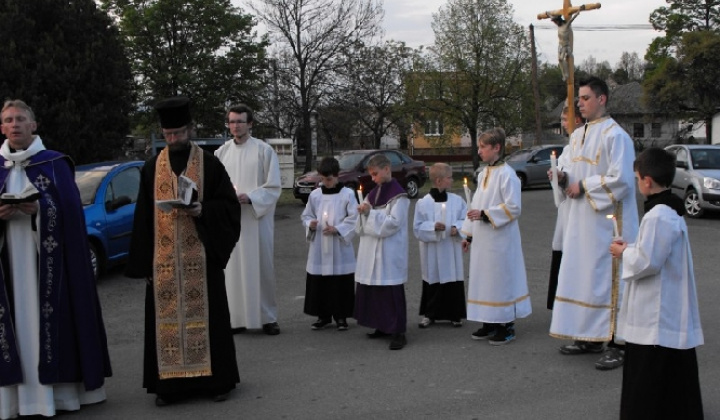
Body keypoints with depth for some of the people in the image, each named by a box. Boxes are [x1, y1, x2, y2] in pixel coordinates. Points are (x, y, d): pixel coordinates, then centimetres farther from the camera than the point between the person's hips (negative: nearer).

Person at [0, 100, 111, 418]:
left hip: (46, 259, -2)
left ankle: (56, 388, 5)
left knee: (51, 318, -3)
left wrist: (39, 209, -18)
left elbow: (70, 209, -2)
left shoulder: (55, 164, 3)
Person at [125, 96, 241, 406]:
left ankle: (215, 379, 14)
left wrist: (202, 210, -19)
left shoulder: (209, 164, 1)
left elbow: (229, 206, 1)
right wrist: (144, 262, 2)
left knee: (205, 314, 3)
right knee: (167, 318, 3)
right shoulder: (152, 168, 8)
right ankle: (170, 383, 12)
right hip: (163, 258, 2)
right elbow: (143, 217, 8)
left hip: (200, 255, -2)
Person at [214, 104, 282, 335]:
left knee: (261, 268, 1)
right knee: (233, 268, 3)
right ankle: (237, 317, 11)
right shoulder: (222, 152, 10)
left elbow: (274, 187, -3)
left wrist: (249, 198, -16)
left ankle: (267, 317, 10)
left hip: (257, 218, -3)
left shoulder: (264, 150, 0)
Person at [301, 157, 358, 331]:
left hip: (340, 247, -3)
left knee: (341, 284, 2)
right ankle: (323, 315, 21)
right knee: (318, 283, 8)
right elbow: (306, 215, 13)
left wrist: (337, 229, -15)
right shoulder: (315, 195, 6)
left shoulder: (347, 194, -5)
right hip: (319, 246, 3)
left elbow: (354, 219, -6)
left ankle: (341, 316, 16)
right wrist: (310, 224, -7)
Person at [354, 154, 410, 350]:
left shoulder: (398, 195, -9)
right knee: (373, 289, 10)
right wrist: (363, 213, -5)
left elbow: (393, 223, -17)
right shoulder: (374, 193, 14)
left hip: (389, 252, -8)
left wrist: (370, 213, -17)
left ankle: (398, 332, -4)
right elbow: (364, 224, 17)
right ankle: (383, 326, 21)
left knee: (391, 291, -7)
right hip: (371, 251, 8)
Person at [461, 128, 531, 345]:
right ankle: (489, 322, 23)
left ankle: (506, 325, 11)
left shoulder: (506, 174, -13)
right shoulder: (483, 174, 11)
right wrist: (468, 234, 16)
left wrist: (485, 215, -20)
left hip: (500, 239, -8)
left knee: (502, 278, 0)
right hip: (482, 239, 8)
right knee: (483, 279, 12)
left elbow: (514, 207, -17)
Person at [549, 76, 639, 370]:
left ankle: (617, 344, 0)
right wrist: (562, 176, -5)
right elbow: (566, 167, 17)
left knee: (608, 279, -6)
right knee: (581, 276, 11)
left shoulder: (615, 135, -12)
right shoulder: (578, 135, 13)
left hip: (607, 221, -8)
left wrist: (583, 186, -15)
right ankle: (589, 336, 22)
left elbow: (621, 180, -19)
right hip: (580, 221, 8)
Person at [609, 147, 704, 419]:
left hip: (657, 315, -10)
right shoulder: (672, 211, 12)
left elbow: (647, 263, -24)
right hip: (671, 312, 10)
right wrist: (631, 249, 12)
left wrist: (624, 253, -7)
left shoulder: (657, 217, -21)